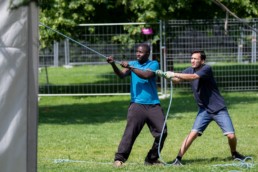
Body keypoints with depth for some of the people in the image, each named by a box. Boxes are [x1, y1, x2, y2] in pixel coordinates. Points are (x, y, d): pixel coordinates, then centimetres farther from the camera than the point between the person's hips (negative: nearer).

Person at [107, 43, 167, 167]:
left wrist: (130, 67, -21)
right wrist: (113, 65, -26)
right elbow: (122, 75, -8)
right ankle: (119, 158, -12)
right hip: (137, 105, -1)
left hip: (153, 105, 1)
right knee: (130, 132, -12)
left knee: (162, 132, 1)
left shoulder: (153, 64, 4)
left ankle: (152, 159, 16)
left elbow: (146, 75, -16)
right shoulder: (132, 64, 10)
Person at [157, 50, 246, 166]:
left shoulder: (206, 69, -17)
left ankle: (234, 153, 23)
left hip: (219, 109, -4)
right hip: (204, 110, 4)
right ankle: (178, 158, -12)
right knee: (193, 133, -14)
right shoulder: (190, 70, 2)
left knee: (231, 135, -6)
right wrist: (165, 75, -28)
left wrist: (174, 74, -37)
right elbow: (176, 81, -9)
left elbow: (193, 77, -34)